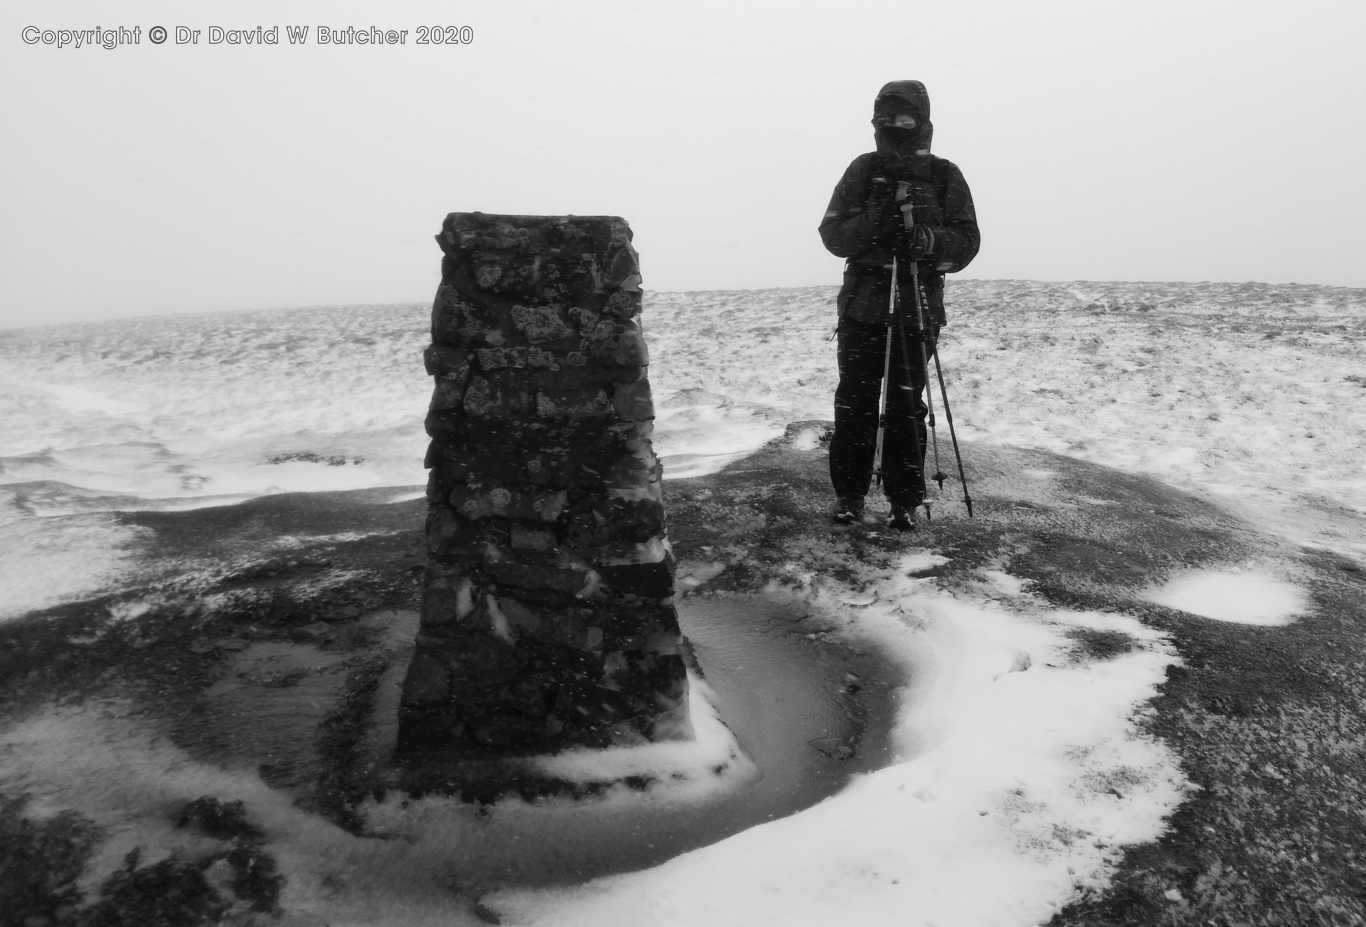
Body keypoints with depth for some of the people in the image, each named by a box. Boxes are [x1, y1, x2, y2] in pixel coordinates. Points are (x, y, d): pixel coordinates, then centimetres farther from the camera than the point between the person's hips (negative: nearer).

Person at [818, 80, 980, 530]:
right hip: (862, 303, 1)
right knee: (854, 403, 0)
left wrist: (927, 239, -21)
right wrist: (874, 218, -19)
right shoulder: (863, 170, 6)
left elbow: (966, 243, -2)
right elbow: (832, 235, -2)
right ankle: (849, 494, 11)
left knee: (906, 406, 0)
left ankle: (904, 500, 9)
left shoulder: (946, 176, 5)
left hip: (919, 307, 0)